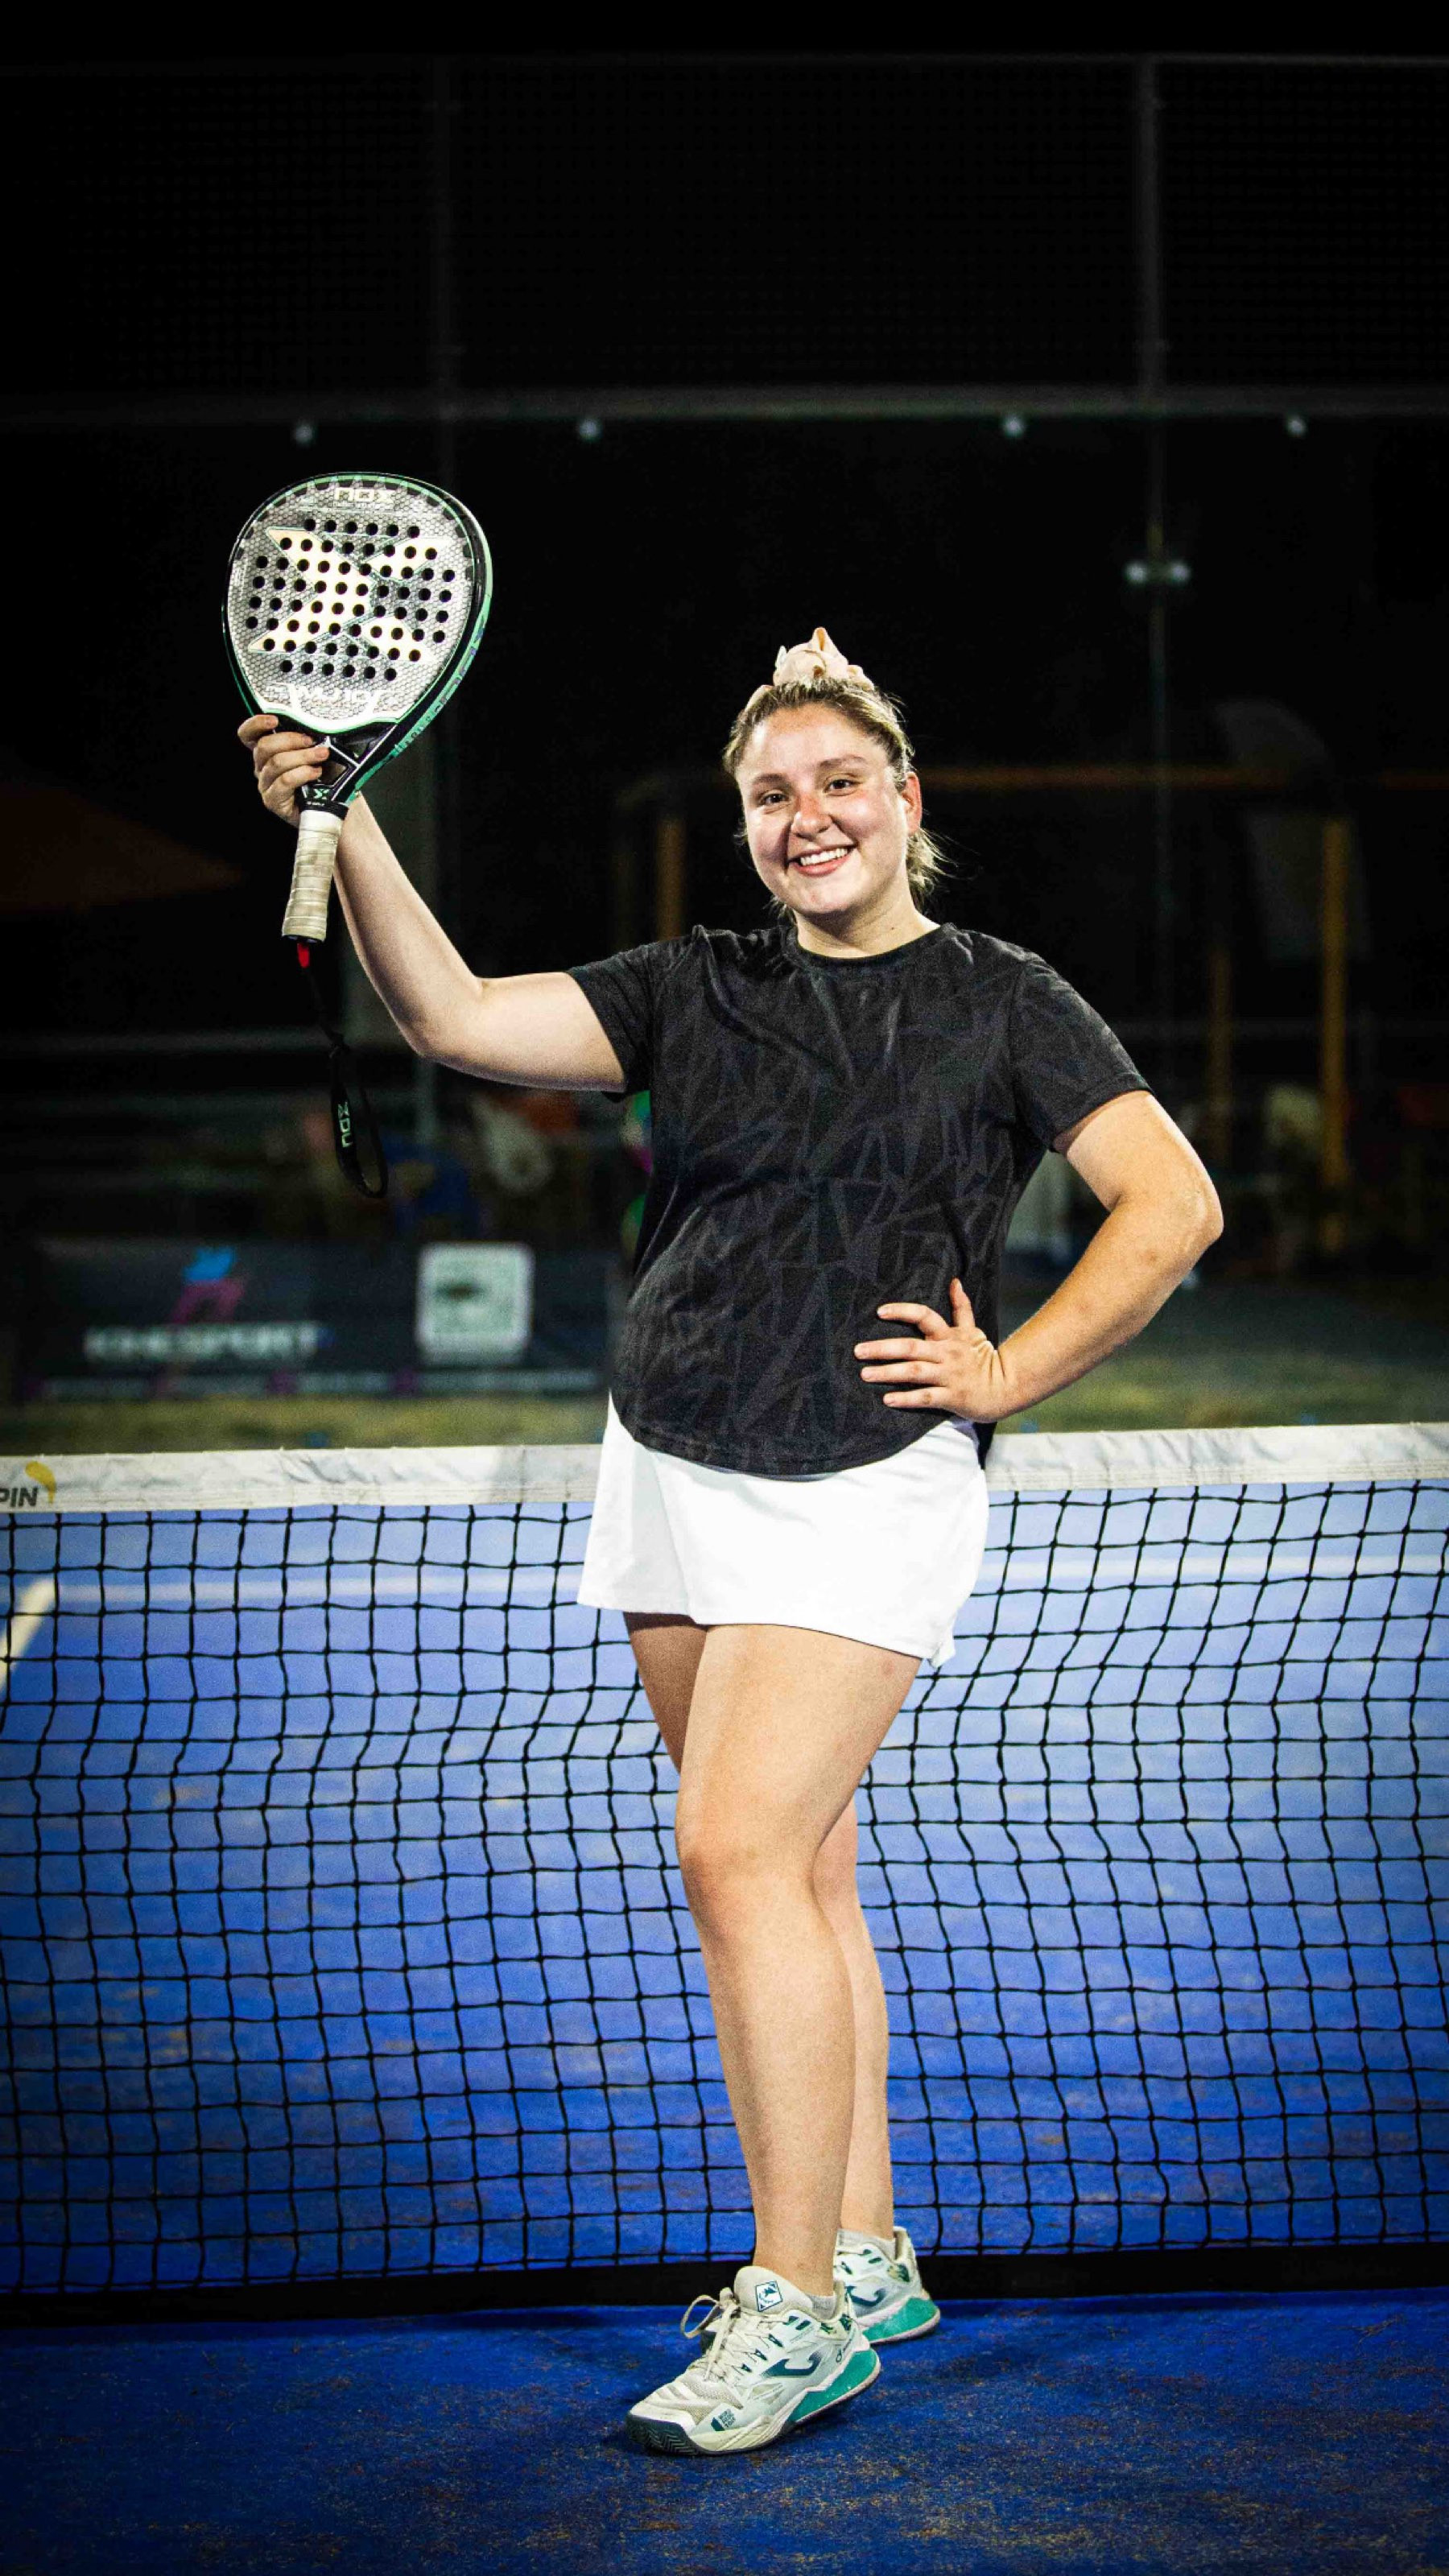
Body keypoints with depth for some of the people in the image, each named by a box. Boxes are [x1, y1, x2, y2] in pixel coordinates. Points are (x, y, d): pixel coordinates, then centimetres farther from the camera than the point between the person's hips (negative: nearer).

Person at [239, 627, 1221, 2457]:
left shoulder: (1001, 1005, 1)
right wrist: (348, 832, -12)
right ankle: (864, 2260, 22)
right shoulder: (693, 994, 10)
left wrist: (1007, 1374, -8)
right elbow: (457, 1019, 0)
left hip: (864, 1493, -5)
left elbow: (1173, 1203, -2)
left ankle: (799, 2310, -10)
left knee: (739, 1849, -17)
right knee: (792, 1874, 11)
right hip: (669, 1477, 5)